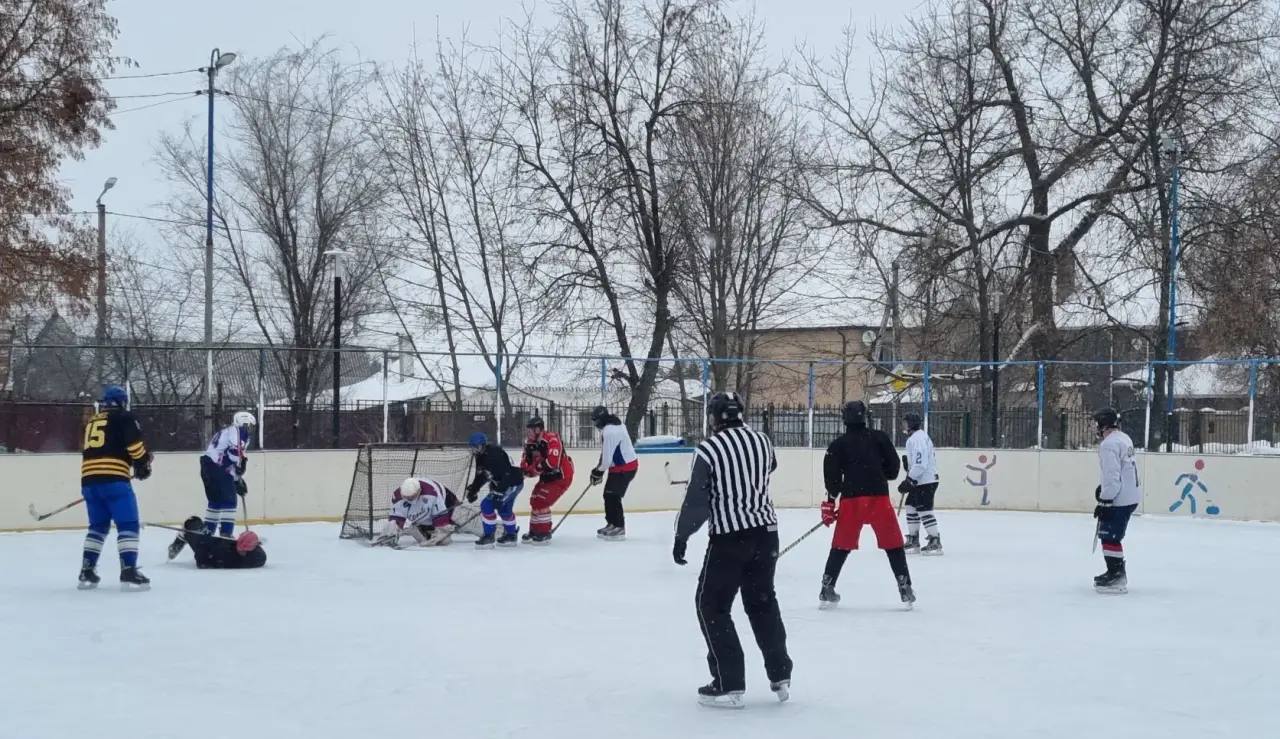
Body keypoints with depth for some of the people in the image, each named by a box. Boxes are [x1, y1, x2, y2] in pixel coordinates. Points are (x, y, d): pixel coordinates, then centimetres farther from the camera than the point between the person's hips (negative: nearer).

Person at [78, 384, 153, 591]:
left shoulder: (91, 421, 25)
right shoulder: (123, 417, 3)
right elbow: (135, 443, -8)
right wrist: (143, 464, 6)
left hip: (89, 479, 7)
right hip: (113, 479, -7)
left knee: (98, 525, 18)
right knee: (128, 525, -5)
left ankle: (87, 572, 15)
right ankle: (129, 572, -15)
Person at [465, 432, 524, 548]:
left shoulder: (495, 454, -28)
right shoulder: (480, 456, 3)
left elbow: (507, 474, -31)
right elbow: (480, 475, 14)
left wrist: (499, 492, -34)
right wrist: (473, 490, 5)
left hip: (513, 483, -11)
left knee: (487, 505, -16)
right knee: (504, 509, 26)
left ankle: (488, 537, -8)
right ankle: (510, 535, 43)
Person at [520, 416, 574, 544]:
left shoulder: (551, 439, -27)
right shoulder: (530, 443, 0)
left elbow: (553, 462, -37)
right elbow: (526, 464, 3)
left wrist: (535, 468, -28)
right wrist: (523, 470, -20)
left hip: (561, 476, -9)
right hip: (546, 476, 9)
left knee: (541, 502, -14)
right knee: (534, 501, 13)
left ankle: (544, 534, -5)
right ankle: (534, 532, 27)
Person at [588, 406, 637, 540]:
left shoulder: (609, 431, -25)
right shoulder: (614, 423, 8)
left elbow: (606, 456, -23)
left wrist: (598, 471, -7)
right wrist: (599, 469, 16)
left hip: (624, 468, -10)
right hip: (623, 464, 10)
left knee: (612, 496, -8)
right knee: (609, 495, 15)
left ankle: (619, 528, -4)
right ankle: (612, 524, 23)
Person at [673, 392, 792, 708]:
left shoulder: (708, 449, -12)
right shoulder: (761, 440, 5)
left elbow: (696, 499, -11)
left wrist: (682, 537, 1)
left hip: (729, 536, -6)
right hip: (766, 531, 6)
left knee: (712, 605, 5)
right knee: (763, 601, 21)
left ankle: (729, 684, 0)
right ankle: (780, 675, 23)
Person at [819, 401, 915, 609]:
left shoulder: (838, 445, 5)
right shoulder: (879, 437, 4)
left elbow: (832, 475, -3)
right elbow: (893, 468, 5)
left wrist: (830, 502, 3)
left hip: (850, 500, 1)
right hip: (878, 497, -1)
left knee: (841, 545, 11)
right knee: (893, 544, 6)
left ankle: (827, 589, 10)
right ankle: (905, 588, 1)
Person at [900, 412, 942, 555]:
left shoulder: (918, 438, -16)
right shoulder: (922, 436, 19)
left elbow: (920, 463, -24)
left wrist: (909, 480, -23)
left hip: (925, 482, -11)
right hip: (919, 482, 11)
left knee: (924, 510, -11)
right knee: (911, 507, 15)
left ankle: (935, 542, -10)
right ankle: (913, 541, 21)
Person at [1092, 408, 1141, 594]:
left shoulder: (1109, 445, -19)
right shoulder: (1124, 438, 14)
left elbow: (1112, 477, -23)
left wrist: (1105, 502, -19)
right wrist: (1104, 488, 25)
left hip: (1120, 499, -10)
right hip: (1131, 495, 10)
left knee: (1109, 536, -8)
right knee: (1110, 535, 21)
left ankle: (1116, 579, -10)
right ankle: (1116, 572, 30)